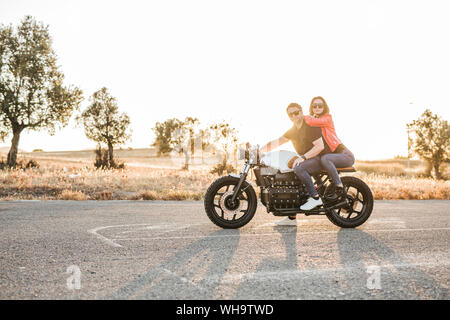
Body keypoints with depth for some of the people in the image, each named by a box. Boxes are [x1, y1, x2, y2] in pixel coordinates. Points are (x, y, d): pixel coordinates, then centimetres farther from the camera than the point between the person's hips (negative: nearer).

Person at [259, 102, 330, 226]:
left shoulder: (311, 125, -14)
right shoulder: (293, 130, 13)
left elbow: (320, 146, -22)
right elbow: (279, 141, 5)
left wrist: (303, 157, -30)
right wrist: (260, 149, -9)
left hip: (321, 158, -9)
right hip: (308, 160, 9)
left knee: (298, 168, -33)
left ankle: (315, 197, -24)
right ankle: (291, 218, 10)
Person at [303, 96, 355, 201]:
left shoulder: (327, 118, -9)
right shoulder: (315, 119, 15)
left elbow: (311, 122, -26)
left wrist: (305, 117, -6)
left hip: (346, 155, -9)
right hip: (332, 154, 9)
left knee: (324, 158, -34)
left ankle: (339, 188, -28)